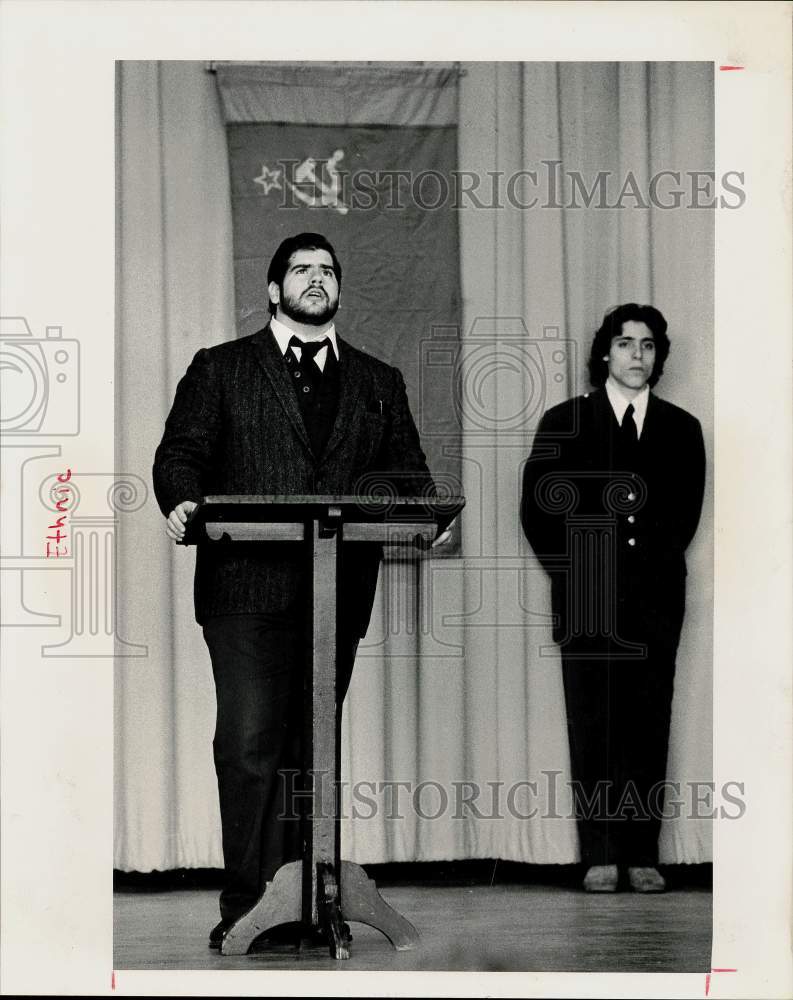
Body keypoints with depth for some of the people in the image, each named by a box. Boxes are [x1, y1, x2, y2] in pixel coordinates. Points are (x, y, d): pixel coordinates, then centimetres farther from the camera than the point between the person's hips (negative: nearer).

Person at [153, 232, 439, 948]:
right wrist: (182, 501, -17)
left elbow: (406, 469, 14)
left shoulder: (378, 383, 19)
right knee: (249, 742, -11)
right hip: (248, 585, -3)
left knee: (307, 744, 5)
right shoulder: (220, 369, 11)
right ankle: (248, 902, -7)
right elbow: (180, 453, 4)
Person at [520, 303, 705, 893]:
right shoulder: (564, 423, 8)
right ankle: (601, 857, 1)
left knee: (648, 728, -1)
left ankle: (642, 856, 3)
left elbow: (686, 513, 11)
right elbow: (537, 507, 5)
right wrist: (574, 574, -2)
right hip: (587, 600, -1)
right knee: (593, 728, -2)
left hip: (655, 600, 1)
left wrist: (654, 567, 0)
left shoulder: (681, 430, 12)